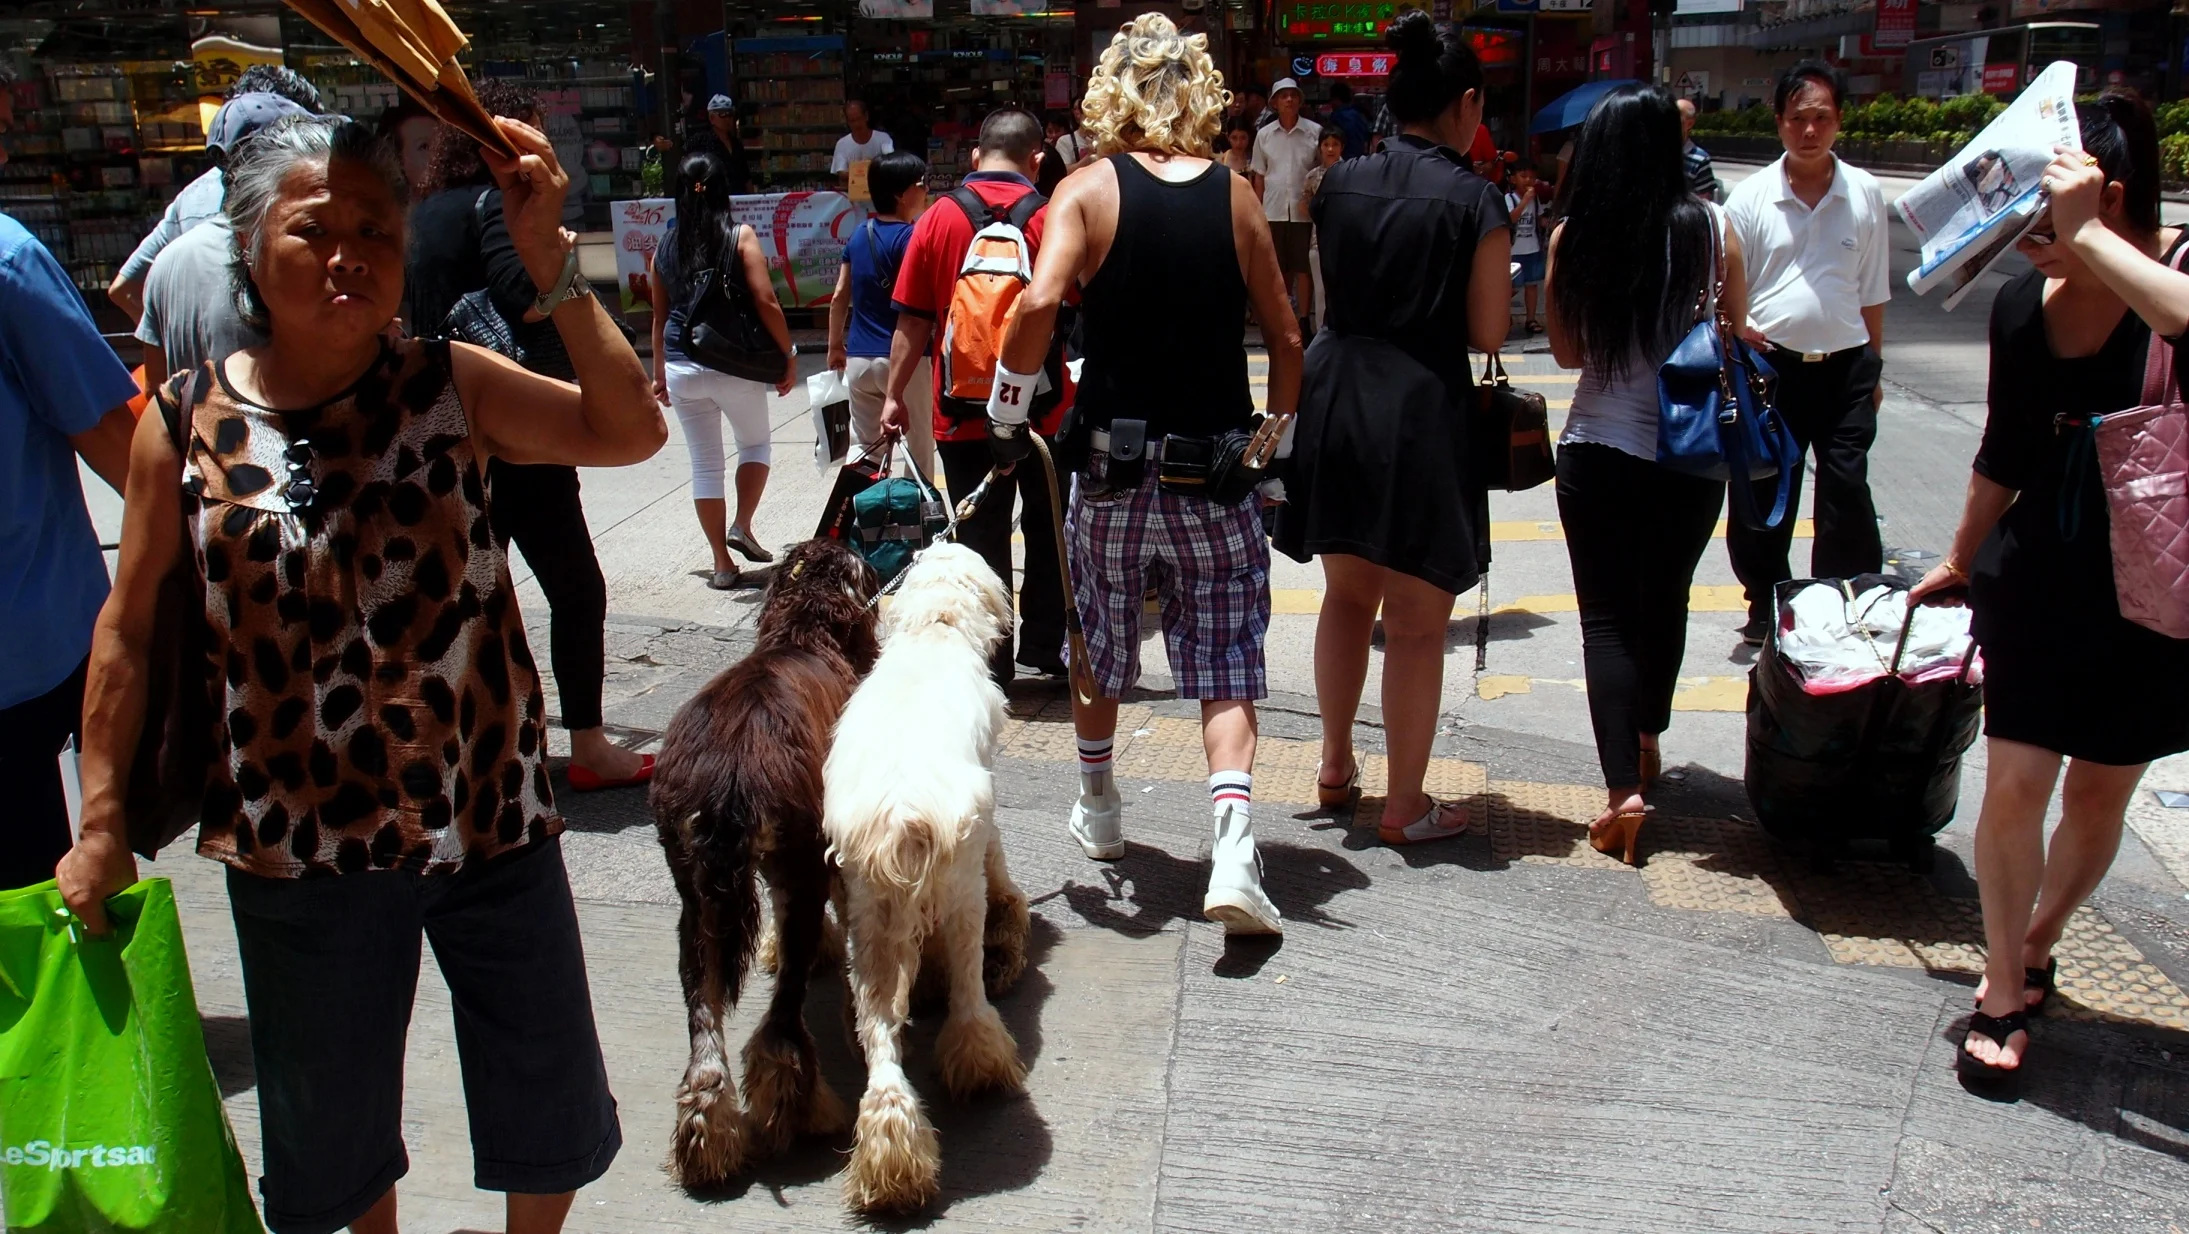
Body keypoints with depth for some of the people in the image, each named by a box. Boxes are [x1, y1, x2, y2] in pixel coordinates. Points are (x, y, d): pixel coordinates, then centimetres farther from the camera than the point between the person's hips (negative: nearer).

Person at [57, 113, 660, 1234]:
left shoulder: (451, 386, -6)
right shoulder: (188, 424, -6)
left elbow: (629, 431, -21)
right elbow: (129, 631, 1)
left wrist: (549, 261, -26)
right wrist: (102, 825, 4)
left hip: (491, 812, 0)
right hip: (301, 841, 0)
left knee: (548, 1101, 16)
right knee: (333, 1118, 21)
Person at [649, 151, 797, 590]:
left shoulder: (663, 247, 5)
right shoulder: (740, 237, -7)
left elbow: (659, 316, 11)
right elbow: (766, 302, -12)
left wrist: (659, 373, 21)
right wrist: (788, 355, -2)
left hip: (682, 368, 3)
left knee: (704, 463, 9)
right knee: (755, 442, 21)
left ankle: (722, 564, 13)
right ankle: (741, 527, 6)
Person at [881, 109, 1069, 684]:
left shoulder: (939, 217, -2)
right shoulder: (1049, 217, -5)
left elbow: (912, 319, -1)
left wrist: (895, 394, 7)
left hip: (964, 413, 1)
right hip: (1042, 410, 0)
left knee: (981, 539, 9)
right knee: (1048, 532, 17)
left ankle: (991, 666, 13)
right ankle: (1046, 646, 25)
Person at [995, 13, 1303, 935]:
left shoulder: (1089, 189, -5)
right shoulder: (1234, 194, 2)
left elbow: (1039, 304, -21)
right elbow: (1284, 337, 4)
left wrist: (1006, 412, -8)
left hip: (1113, 464, -1)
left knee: (1095, 646, 20)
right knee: (1225, 664, 6)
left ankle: (1099, 808, 38)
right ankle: (1232, 845, -10)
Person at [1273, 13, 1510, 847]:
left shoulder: (1340, 183, 5)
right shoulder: (1475, 200, -8)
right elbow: (1487, 333, -6)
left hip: (1335, 393, 6)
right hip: (1421, 407, -5)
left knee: (1347, 594, 22)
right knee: (1417, 622, 5)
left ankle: (1336, 763, 35)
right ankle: (1405, 805, 14)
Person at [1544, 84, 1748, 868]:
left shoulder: (1572, 238, -8)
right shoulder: (1712, 230, -8)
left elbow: (1567, 350, 2)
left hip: (1598, 452, -1)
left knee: (1607, 617, 4)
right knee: (1665, 604, 21)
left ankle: (1624, 788, -9)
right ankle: (1647, 744, 40)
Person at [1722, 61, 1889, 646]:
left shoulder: (1865, 194, 5)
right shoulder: (1751, 197, 0)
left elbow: (1872, 291, 12)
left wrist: (1873, 368, 14)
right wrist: (1737, 329, -16)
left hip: (1845, 366, 1)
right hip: (1771, 366, 0)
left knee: (1847, 494, 0)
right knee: (1763, 495, 7)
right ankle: (1766, 607, 23)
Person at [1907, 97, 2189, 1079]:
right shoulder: (2024, 303, 1)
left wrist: (2085, 234, -33)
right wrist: (1960, 559, 24)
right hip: (2038, 575, 3)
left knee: (2100, 794, 11)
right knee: (2014, 785, -2)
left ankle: (2035, 950, 34)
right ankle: (2004, 993, 14)